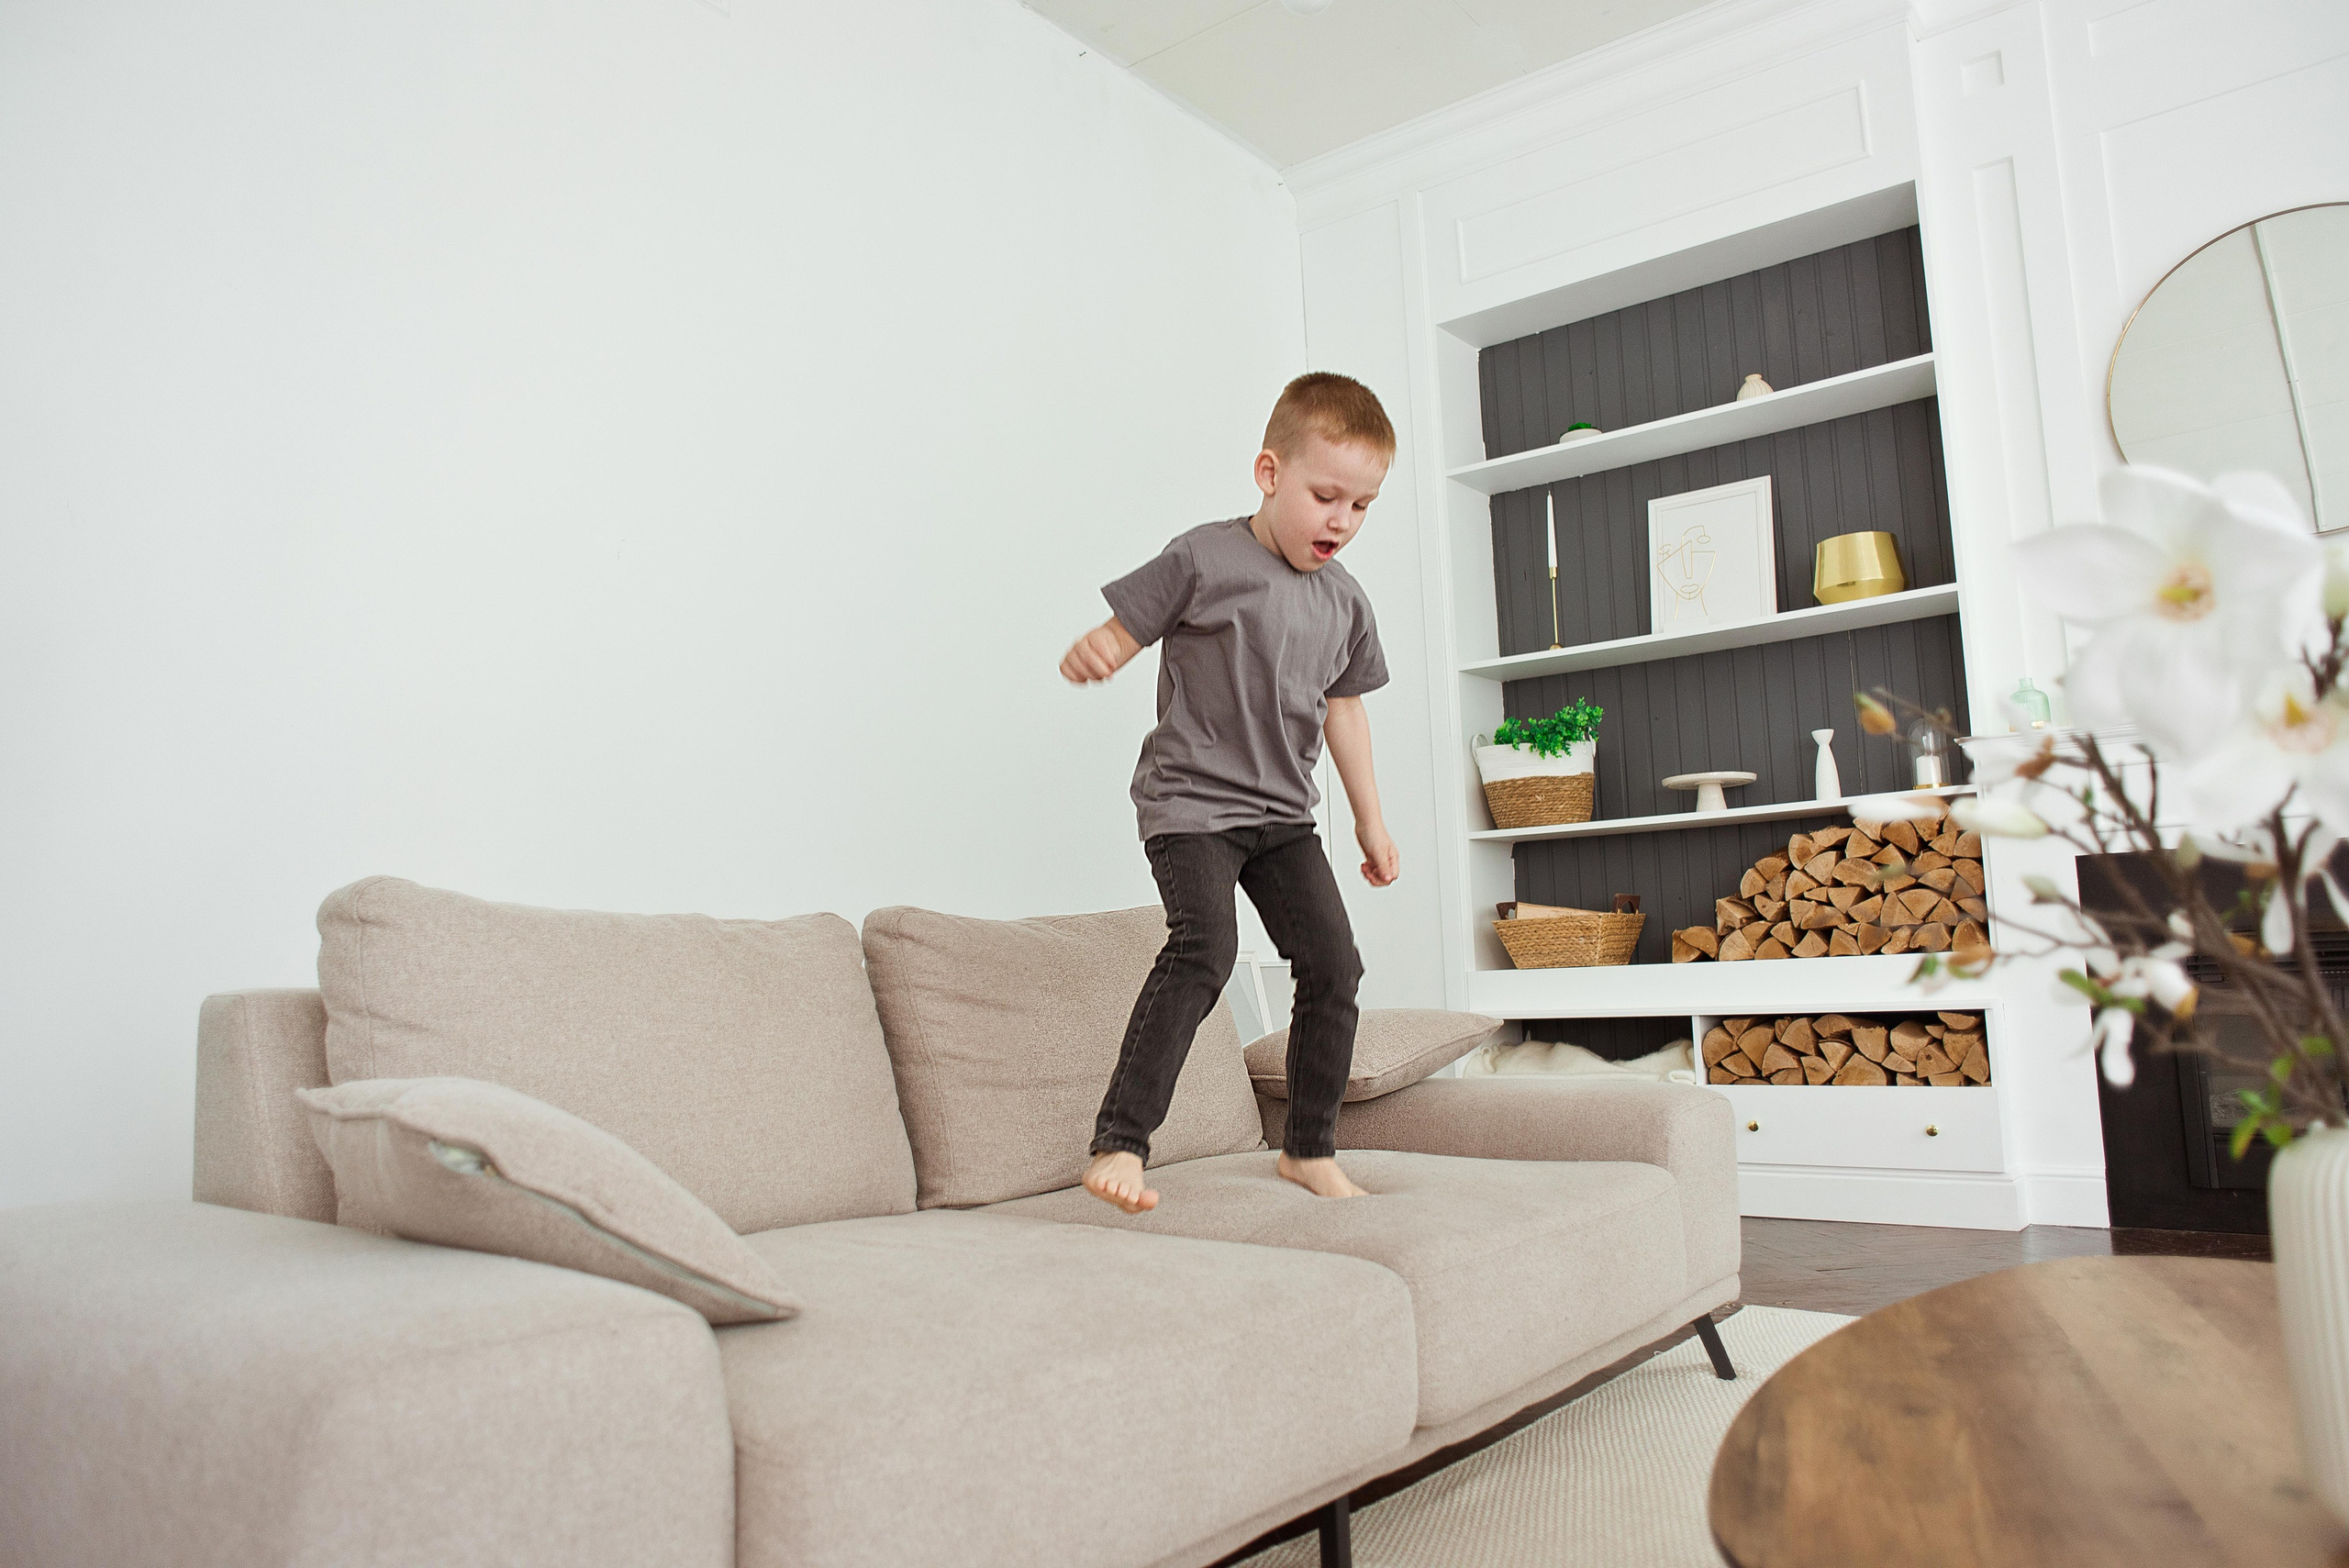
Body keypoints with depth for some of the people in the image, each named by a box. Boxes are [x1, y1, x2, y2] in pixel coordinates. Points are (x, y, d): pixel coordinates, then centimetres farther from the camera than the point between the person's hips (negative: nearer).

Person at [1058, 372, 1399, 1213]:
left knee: (1332, 962, 0)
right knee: (1205, 945, -26)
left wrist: (1371, 821, 21)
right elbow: (1122, 633, -7)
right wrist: (1089, 652, -32)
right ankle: (1117, 1143, -21)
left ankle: (1310, 1149, 17)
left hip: (1283, 813, 7)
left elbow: (1343, 709, 19)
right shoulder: (1204, 559, -7)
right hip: (1190, 800, -6)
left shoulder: (1345, 600, 11)